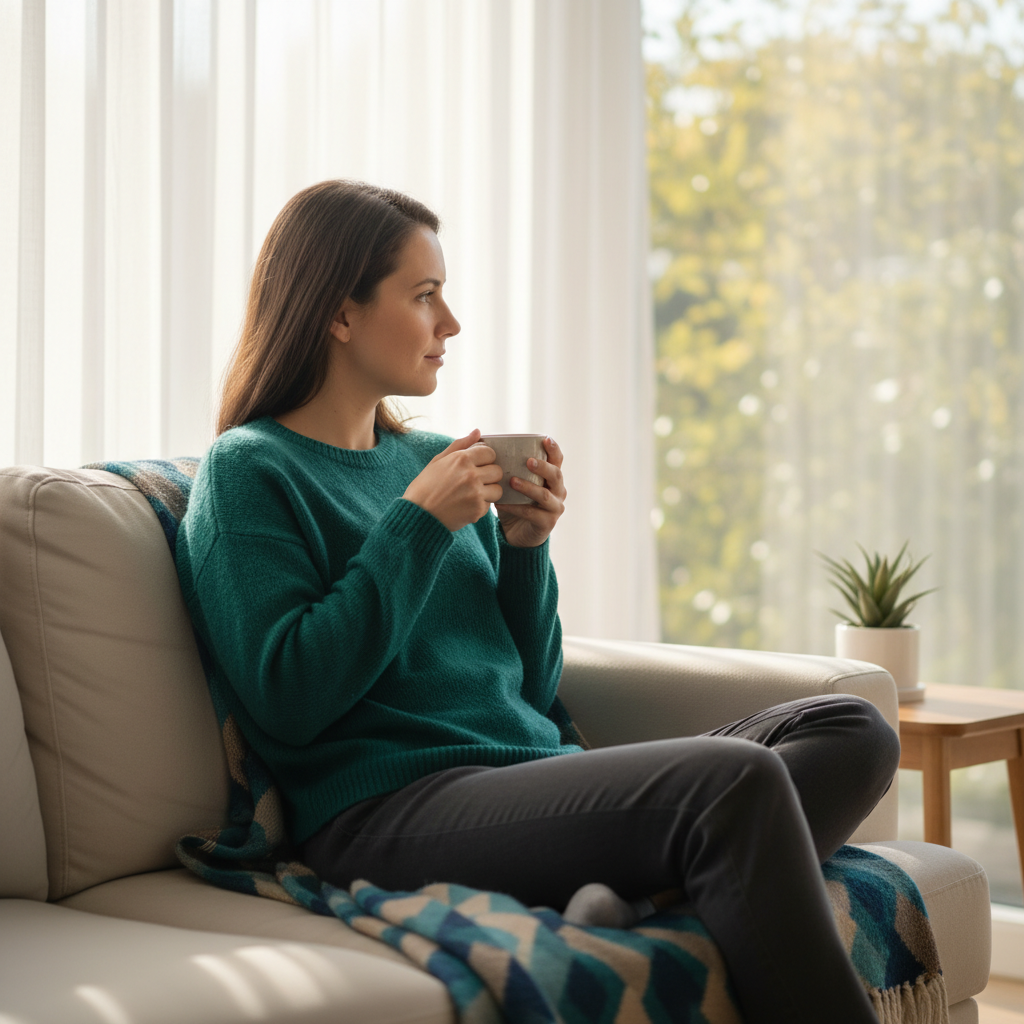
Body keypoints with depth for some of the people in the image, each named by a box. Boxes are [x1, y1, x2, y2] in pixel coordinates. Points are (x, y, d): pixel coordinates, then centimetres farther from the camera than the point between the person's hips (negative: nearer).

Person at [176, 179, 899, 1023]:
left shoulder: (431, 460, 20)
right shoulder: (248, 470, 1)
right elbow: (289, 700, -13)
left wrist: (525, 546, 4)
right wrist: (418, 524, -9)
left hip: (535, 772, 8)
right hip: (390, 812, -8)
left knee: (852, 730, -8)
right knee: (733, 779, -29)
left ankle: (634, 890, -29)